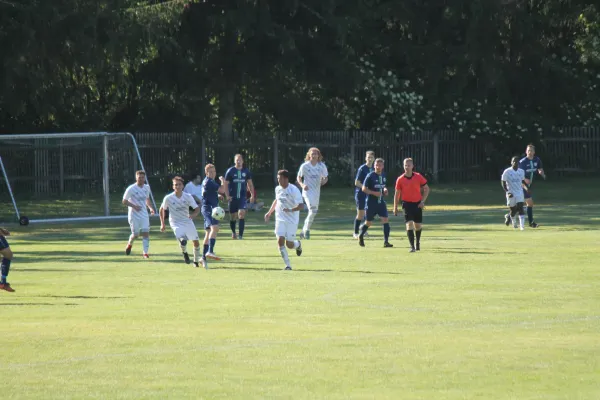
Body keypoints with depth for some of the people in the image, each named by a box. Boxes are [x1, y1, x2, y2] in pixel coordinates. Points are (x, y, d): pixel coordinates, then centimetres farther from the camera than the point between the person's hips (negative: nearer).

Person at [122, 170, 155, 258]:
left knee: (146, 233, -8)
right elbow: (124, 201, -8)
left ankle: (145, 252, -2)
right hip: (134, 215, -4)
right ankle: (130, 244, 33)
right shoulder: (131, 189, -12)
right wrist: (134, 206, -22)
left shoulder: (147, 188, 6)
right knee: (135, 234, -1)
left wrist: (151, 208, 5)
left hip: (144, 214, 4)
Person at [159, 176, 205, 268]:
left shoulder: (188, 197, -10)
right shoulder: (168, 198, -13)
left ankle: (196, 260, 30)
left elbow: (197, 208, -9)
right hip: (176, 223, -3)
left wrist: (193, 215, -31)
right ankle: (184, 253, 10)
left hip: (188, 222, 3)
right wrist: (162, 224, 3)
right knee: (183, 241, -24)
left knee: (196, 241, 5)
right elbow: (162, 209, 2)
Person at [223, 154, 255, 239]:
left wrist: (252, 195, 6)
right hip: (233, 198, 0)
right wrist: (227, 196, -13)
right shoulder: (230, 171, -2)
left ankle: (240, 235, -18)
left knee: (242, 213, -17)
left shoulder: (246, 171, 5)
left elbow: (250, 183, 14)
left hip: (242, 197, 0)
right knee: (233, 216, 8)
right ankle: (233, 232, 33)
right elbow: (226, 184, -2)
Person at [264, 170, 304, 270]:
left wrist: (290, 210, -36)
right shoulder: (278, 189, 3)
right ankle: (288, 265, -3)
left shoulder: (294, 190, -16)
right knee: (280, 240, -12)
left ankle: (298, 244, 36)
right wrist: (269, 212, 22)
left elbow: (300, 206, -20)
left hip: (292, 220, -4)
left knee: (289, 244, -2)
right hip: (280, 219, 4)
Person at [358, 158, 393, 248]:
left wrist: (385, 190, 4)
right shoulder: (370, 176, -11)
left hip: (381, 202, 4)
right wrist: (374, 193, -22)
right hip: (371, 203, -4)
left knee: (385, 220, -10)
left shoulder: (383, 175, 8)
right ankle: (361, 236, 33)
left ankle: (386, 241, -8)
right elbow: (364, 189, -11)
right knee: (368, 223, 5)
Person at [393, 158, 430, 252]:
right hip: (407, 204, -2)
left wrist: (422, 201, -5)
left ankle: (418, 242, 40)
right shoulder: (400, 180, -5)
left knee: (418, 226, 12)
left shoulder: (418, 177, -5)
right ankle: (412, 247, -17)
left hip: (417, 204, 2)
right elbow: (397, 194, 3)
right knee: (409, 224, -16)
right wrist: (395, 208, 2)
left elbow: (426, 189, 4)